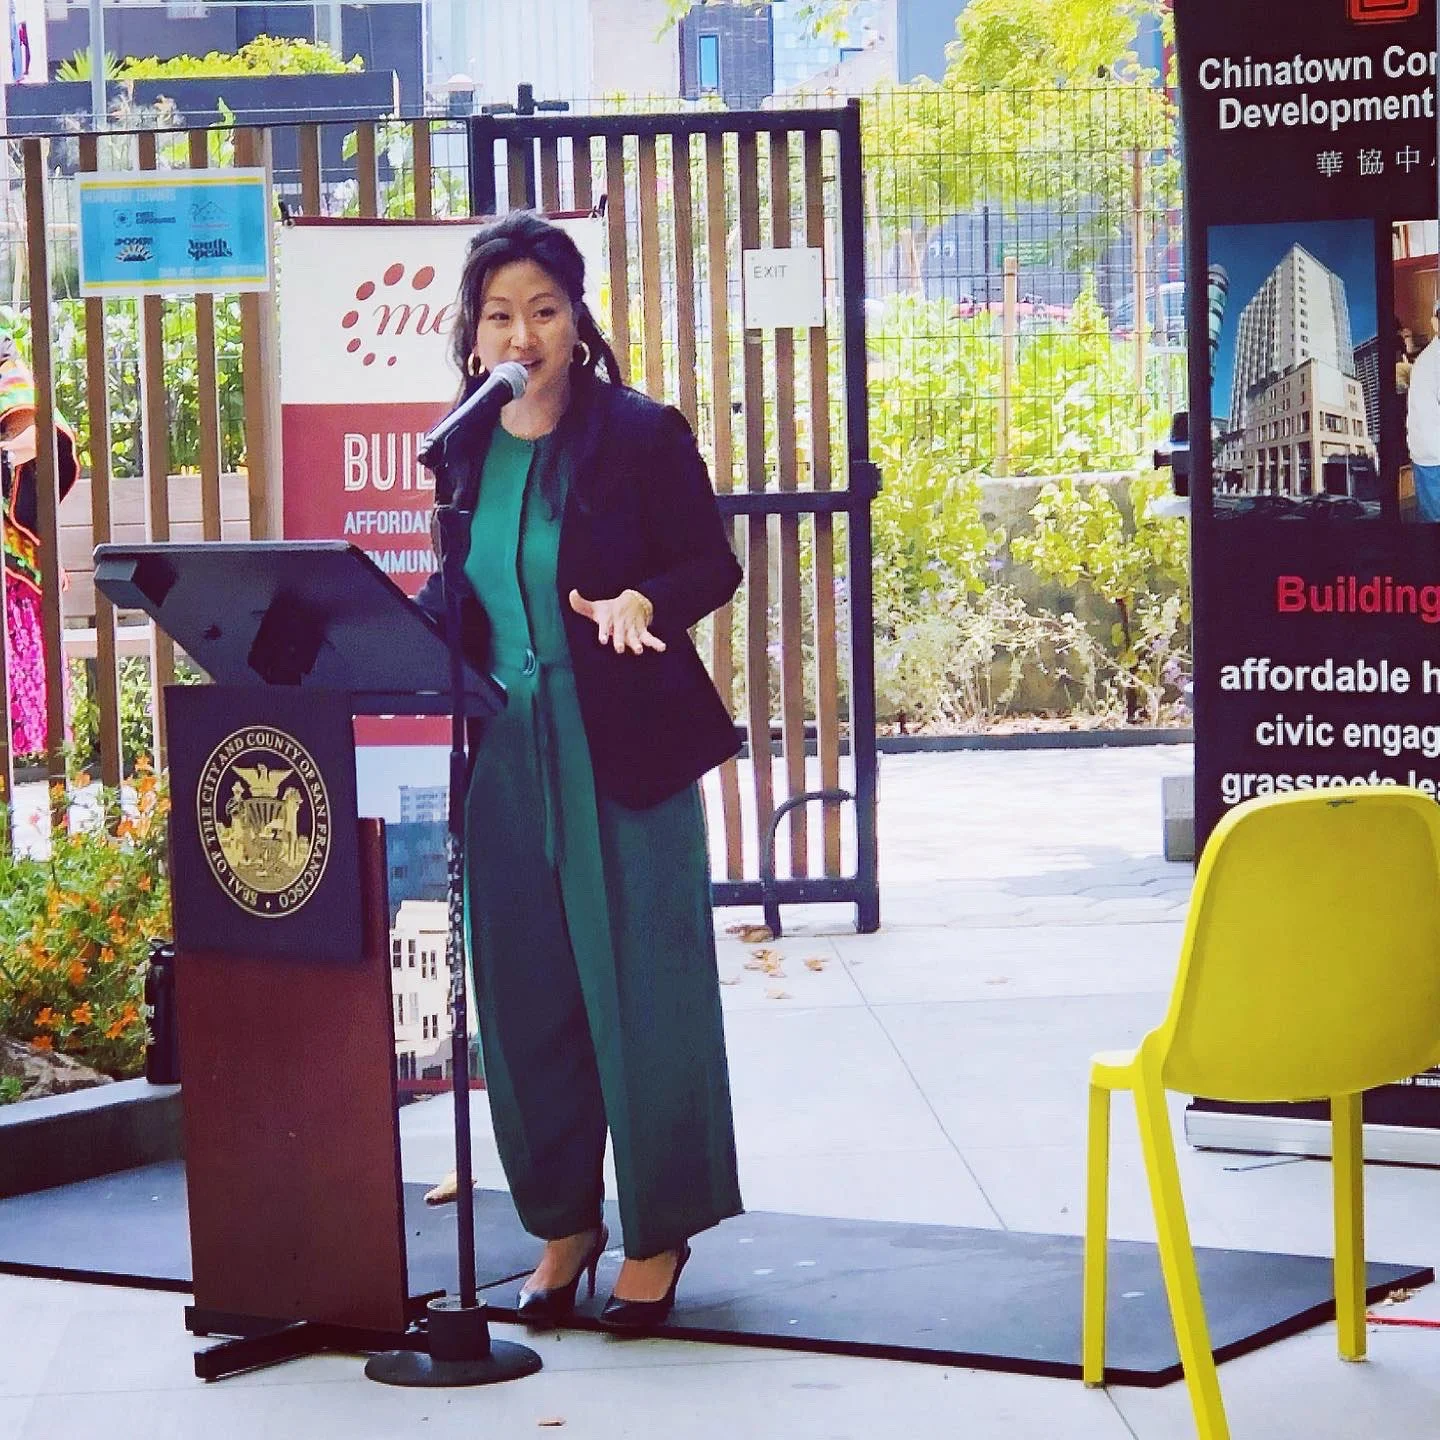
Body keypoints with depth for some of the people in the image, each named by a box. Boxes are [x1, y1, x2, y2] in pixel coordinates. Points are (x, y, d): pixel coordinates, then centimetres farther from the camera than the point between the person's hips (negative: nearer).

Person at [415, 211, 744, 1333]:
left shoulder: (642, 432, -5)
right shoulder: (464, 449, 9)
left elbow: (713, 565, -4)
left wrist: (641, 601, -22)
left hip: (625, 746, -4)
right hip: (503, 751, 5)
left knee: (640, 987, 0)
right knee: (525, 997, 7)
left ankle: (659, 1233, 13)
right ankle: (563, 1224, 21)